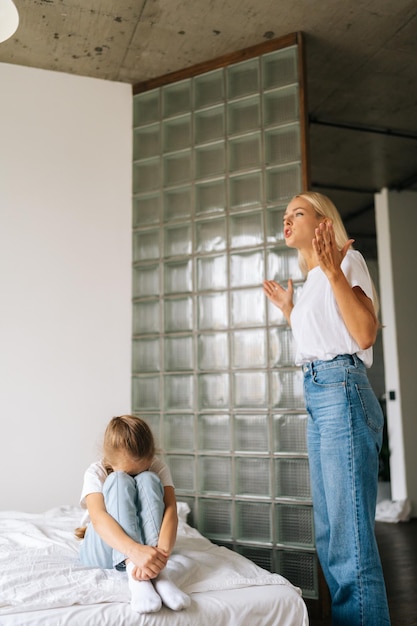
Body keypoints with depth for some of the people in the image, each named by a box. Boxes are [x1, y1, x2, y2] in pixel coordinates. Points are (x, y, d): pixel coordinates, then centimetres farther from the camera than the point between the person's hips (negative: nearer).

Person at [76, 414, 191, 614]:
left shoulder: (158, 468, -11)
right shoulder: (96, 473, -17)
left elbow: (170, 511, -27)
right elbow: (98, 517, -36)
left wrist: (162, 551, -51)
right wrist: (134, 551, -57)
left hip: (148, 544, 2)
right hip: (105, 549, -1)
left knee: (148, 480, -27)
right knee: (119, 482, -30)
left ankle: (157, 572, -44)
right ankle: (134, 571, -49)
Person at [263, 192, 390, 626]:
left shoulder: (347, 259, -2)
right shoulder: (310, 280, 22)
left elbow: (365, 335, -14)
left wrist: (333, 270, -19)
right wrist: (289, 310, 27)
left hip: (342, 394, -9)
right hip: (316, 396, 9)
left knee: (350, 530, -6)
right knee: (328, 530, 15)